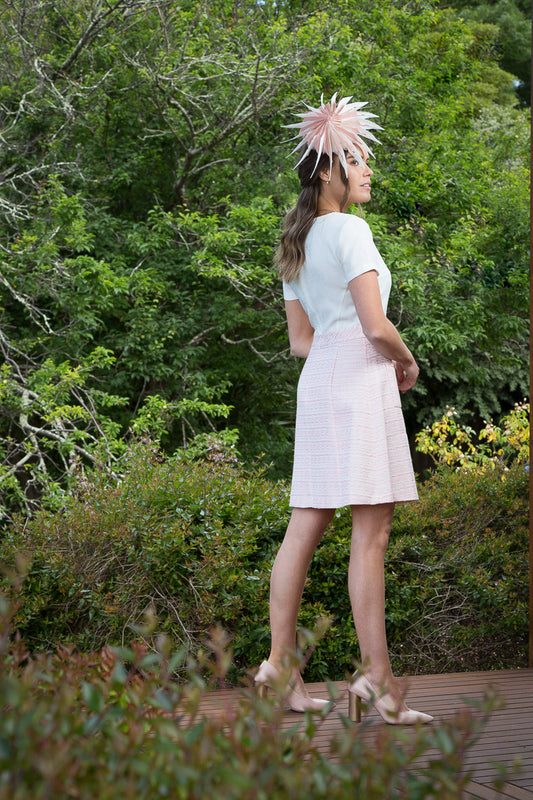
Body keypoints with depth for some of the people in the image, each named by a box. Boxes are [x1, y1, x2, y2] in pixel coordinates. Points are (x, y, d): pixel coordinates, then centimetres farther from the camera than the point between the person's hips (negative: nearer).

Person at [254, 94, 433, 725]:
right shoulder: (350, 229, -7)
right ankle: (376, 677, -7)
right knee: (371, 530, -8)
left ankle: (281, 666, 10)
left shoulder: (297, 244, 19)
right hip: (359, 375, -9)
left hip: (318, 376, 9)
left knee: (305, 527, 7)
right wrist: (407, 363, 4)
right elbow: (375, 325, -15)